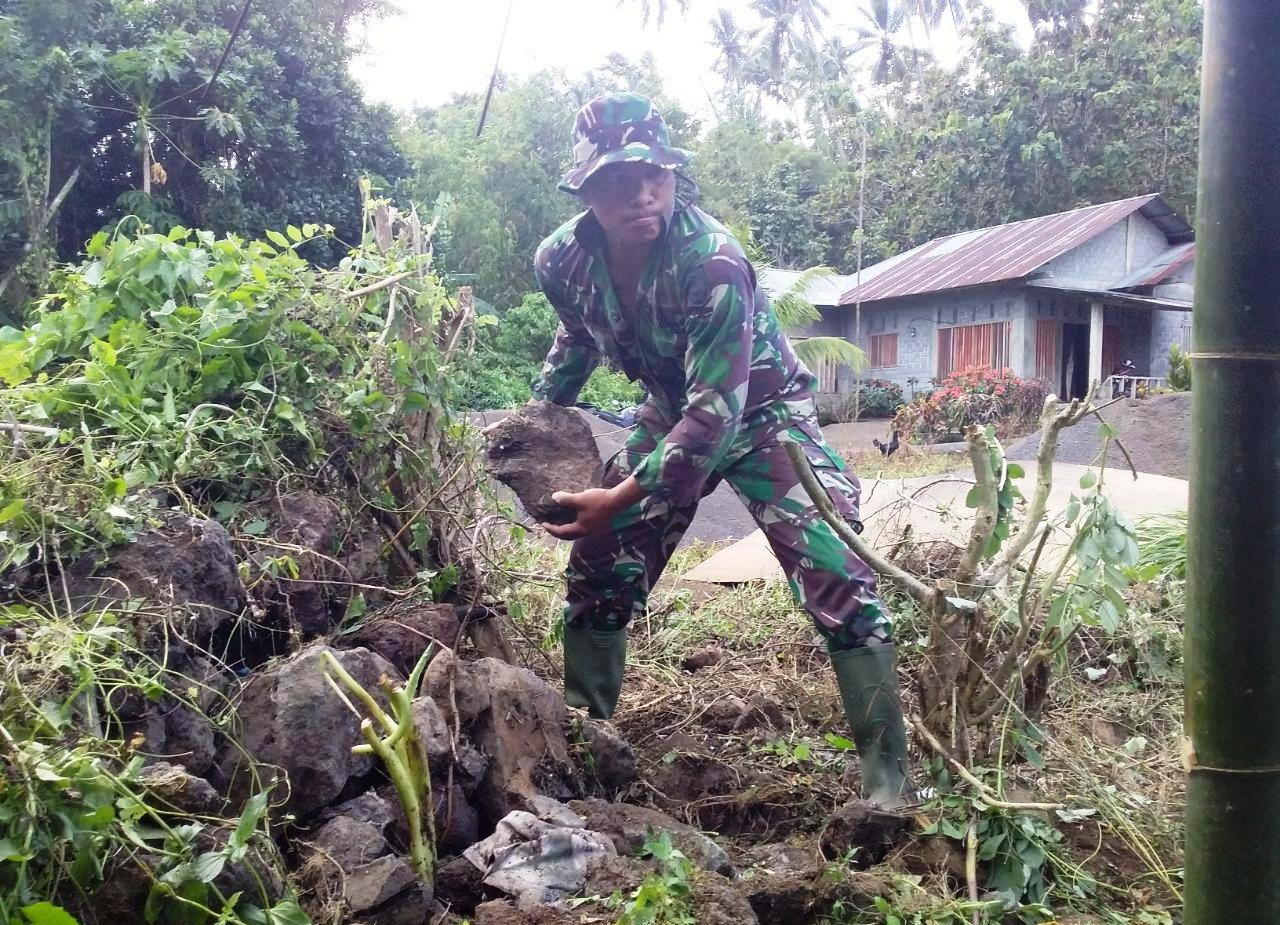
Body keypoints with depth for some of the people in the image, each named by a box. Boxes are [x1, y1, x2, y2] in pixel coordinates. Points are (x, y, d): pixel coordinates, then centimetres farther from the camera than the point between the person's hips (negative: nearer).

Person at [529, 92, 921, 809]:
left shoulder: (712, 261, -34)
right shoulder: (563, 260, -16)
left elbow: (717, 410, -37)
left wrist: (620, 500, -38)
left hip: (763, 411, -5)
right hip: (674, 413, 6)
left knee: (835, 574, -21)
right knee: (598, 566, 6)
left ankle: (888, 776, -10)